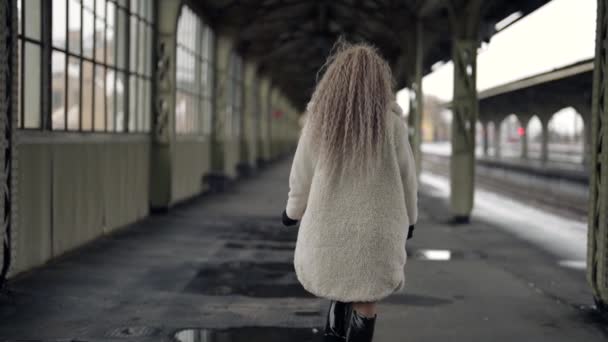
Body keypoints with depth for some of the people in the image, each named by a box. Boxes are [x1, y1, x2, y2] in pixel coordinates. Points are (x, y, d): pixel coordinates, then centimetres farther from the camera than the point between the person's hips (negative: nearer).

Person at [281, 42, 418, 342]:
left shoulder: (318, 120, -6)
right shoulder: (392, 123, -8)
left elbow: (301, 178, 0)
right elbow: (406, 179, 0)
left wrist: (293, 211, 19)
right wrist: (409, 218, 17)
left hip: (329, 228, 2)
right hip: (375, 231, -2)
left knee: (341, 288, 27)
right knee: (364, 305, 7)